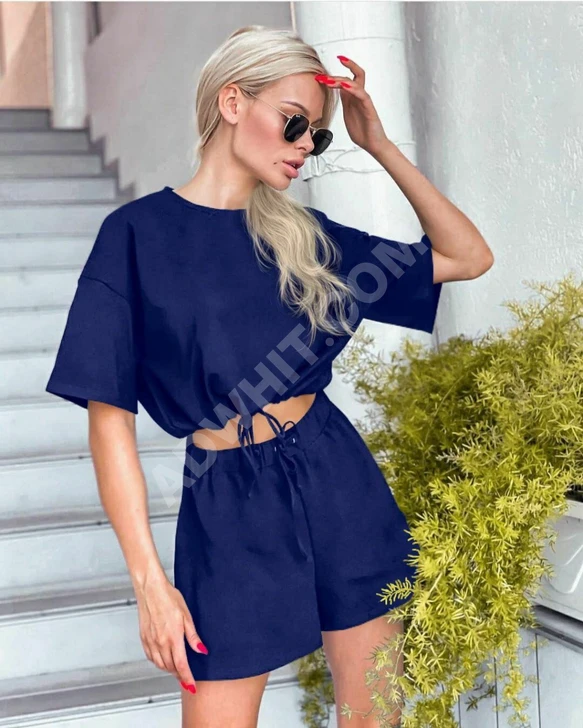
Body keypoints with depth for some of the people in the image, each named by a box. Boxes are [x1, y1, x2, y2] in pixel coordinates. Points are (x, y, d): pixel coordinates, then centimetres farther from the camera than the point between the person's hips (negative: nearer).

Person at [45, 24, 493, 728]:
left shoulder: (304, 234, 6)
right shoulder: (138, 232, -5)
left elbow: (469, 257, 10)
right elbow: (110, 418, -8)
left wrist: (380, 145, 3)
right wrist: (149, 579, -12)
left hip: (340, 483, 4)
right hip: (228, 510, -3)